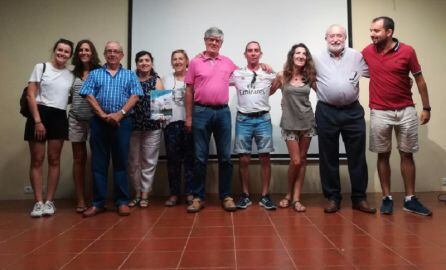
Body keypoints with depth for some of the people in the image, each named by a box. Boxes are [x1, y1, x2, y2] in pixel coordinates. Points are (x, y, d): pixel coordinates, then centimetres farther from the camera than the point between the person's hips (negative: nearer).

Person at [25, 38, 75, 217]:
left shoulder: (71, 75, 12)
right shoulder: (41, 67, 3)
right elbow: (30, 95, -4)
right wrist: (37, 120, -13)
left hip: (59, 118, 3)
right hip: (40, 114, -2)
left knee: (54, 160, 3)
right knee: (37, 160, -1)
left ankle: (49, 201, 10)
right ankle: (39, 202, 5)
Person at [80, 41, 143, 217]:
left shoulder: (130, 75, 13)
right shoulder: (95, 74, 15)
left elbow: (134, 97, 0)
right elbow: (89, 96, 2)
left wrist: (119, 114, -13)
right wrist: (103, 115, -11)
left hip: (122, 122, -1)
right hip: (99, 121, 1)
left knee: (121, 162, 2)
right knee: (98, 162, 3)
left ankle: (122, 201, 8)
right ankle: (98, 203, 10)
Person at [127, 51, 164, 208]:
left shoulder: (156, 80, 8)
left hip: (152, 126, -1)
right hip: (132, 125, 1)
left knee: (149, 162, 3)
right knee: (133, 162, 6)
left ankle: (145, 195, 13)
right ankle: (137, 193, 21)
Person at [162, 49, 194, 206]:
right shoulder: (166, 80, 16)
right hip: (171, 123, 2)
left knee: (189, 158, -1)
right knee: (173, 159, 3)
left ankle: (190, 193, 8)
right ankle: (174, 194, 12)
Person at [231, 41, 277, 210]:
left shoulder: (269, 74, 8)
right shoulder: (236, 74, 7)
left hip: (263, 119, 0)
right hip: (243, 119, 0)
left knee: (265, 158, 1)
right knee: (243, 159, 1)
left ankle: (265, 196, 11)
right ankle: (245, 195, 14)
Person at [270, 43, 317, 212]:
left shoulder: (309, 77, 4)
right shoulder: (282, 76, -2)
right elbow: (269, 92, 7)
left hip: (307, 121, 3)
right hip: (290, 123, -3)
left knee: (302, 160, 4)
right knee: (295, 161, -7)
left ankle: (296, 198, 11)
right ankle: (289, 194, 16)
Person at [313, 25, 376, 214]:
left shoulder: (356, 56, 8)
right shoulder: (317, 59, 7)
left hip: (353, 111, 1)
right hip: (326, 113, 0)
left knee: (357, 156, 5)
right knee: (328, 157, 5)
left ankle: (359, 198, 18)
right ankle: (333, 198, 18)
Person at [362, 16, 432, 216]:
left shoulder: (407, 51, -3)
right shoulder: (367, 52, 1)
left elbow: (419, 79, 3)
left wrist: (426, 107, 3)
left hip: (406, 111, 0)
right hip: (379, 112, 0)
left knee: (407, 155, 7)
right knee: (383, 155, 5)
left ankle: (410, 199, 17)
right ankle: (387, 198, 15)